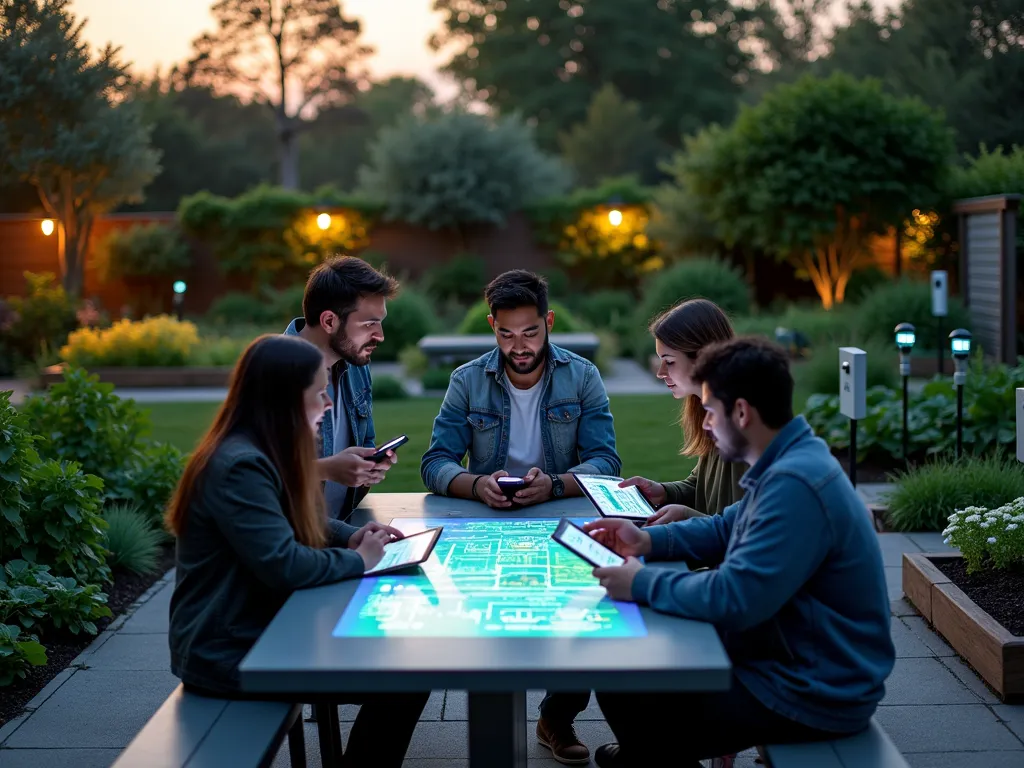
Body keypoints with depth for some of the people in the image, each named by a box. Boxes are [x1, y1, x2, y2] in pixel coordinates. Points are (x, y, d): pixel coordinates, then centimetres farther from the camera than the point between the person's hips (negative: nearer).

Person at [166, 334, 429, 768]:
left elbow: (300, 523, 23)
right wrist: (358, 560, -13)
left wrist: (351, 536, 3)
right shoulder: (240, 466, -23)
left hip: (261, 628, 10)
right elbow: (283, 565, -28)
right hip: (231, 654, -10)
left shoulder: (264, 454, 9)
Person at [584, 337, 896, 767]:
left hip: (812, 696, -10)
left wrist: (643, 584, -17)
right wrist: (648, 541, 4)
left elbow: (733, 599, -30)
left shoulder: (794, 484, -28)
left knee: (623, 692, -7)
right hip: (790, 663, 10)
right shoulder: (789, 462, 6)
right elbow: (726, 531, 19)